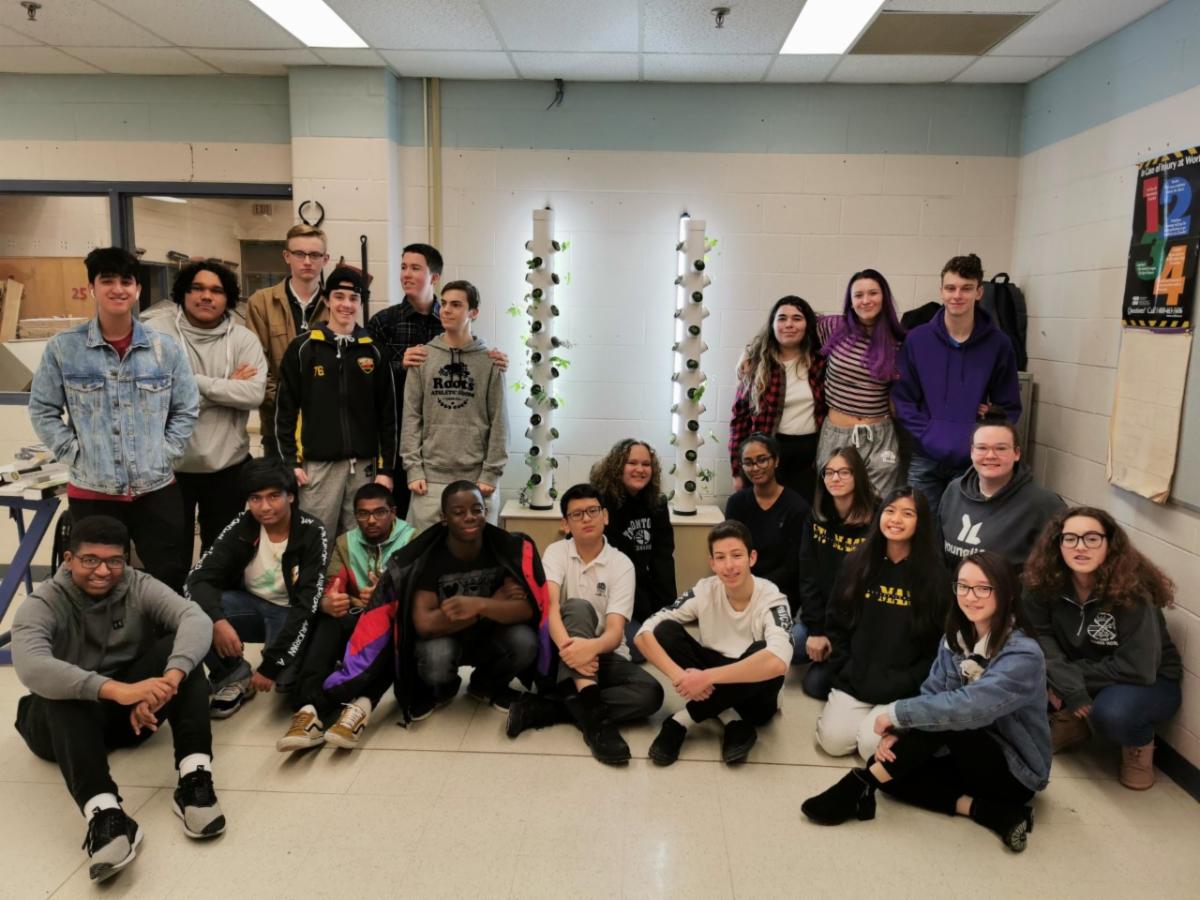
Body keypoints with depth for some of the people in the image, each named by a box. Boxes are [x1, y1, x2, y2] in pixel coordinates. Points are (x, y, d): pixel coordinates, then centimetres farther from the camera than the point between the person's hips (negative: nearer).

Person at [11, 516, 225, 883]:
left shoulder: (140, 587, -8)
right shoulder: (42, 605, -15)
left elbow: (196, 620, -27)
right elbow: (31, 667, -37)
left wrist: (170, 679, -47)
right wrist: (116, 689, -51)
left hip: (133, 710, 2)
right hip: (64, 722, -2)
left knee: (179, 649, -24)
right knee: (62, 687, -35)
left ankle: (194, 777, -37)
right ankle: (103, 814, -51)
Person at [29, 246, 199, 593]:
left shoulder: (165, 348, 0)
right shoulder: (62, 348, -3)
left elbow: (186, 410, 6)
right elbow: (42, 411, 3)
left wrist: (163, 455, -2)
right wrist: (76, 455, -5)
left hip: (157, 487, 1)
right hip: (91, 491, -1)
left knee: (172, 581, 9)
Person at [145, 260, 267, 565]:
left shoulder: (243, 339, 0)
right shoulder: (157, 331, -6)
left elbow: (254, 394, -13)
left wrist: (198, 382, -17)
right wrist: (228, 386, -17)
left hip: (228, 465, 2)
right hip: (170, 464, -2)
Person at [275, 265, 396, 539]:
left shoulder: (373, 351, 8)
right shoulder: (303, 348, 2)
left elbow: (387, 415, 7)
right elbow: (286, 409, 1)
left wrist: (386, 468, 2)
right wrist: (291, 461, -6)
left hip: (364, 465, 2)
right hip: (318, 464, -2)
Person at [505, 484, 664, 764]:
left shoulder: (621, 564, -6)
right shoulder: (556, 552, -3)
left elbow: (615, 631, -17)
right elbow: (548, 603, -22)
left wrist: (592, 646, -42)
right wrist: (567, 645, -43)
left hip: (604, 654, 2)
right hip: (565, 651, -1)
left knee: (650, 693, -26)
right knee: (579, 607, -31)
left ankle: (543, 709, -27)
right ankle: (593, 713, -41)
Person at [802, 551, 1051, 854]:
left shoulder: (1023, 655, -23)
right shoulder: (955, 639, 0)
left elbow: (969, 707, -36)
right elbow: (930, 695, -6)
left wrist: (896, 713, -28)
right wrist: (897, 732, -25)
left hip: (1016, 774, -7)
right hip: (972, 758, 7)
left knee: (945, 719, -32)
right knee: (894, 771, -14)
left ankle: (860, 784, -26)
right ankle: (991, 811, -17)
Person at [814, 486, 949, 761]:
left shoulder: (935, 576, -6)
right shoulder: (856, 564, 3)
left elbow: (939, 642, -5)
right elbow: (836, 623, 9)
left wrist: (904, 685, -12)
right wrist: (845, 672, -1)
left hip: (904, 689, -2)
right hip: (854, 680, 3)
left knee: (872, 746, -19)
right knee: (833, 741, -12)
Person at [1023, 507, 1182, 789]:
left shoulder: (1132, 591, -28)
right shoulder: (1048, 582, -16)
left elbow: (1137, 668, -30)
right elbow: (1038, 635, -15)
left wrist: (1073, 674, -25)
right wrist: (1069, 686, -30)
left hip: (1149, 682, -4)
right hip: (1082, 670, 4)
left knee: (1110, 714, -37)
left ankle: (1140, 744, 0)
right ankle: (1069, 722, 6)